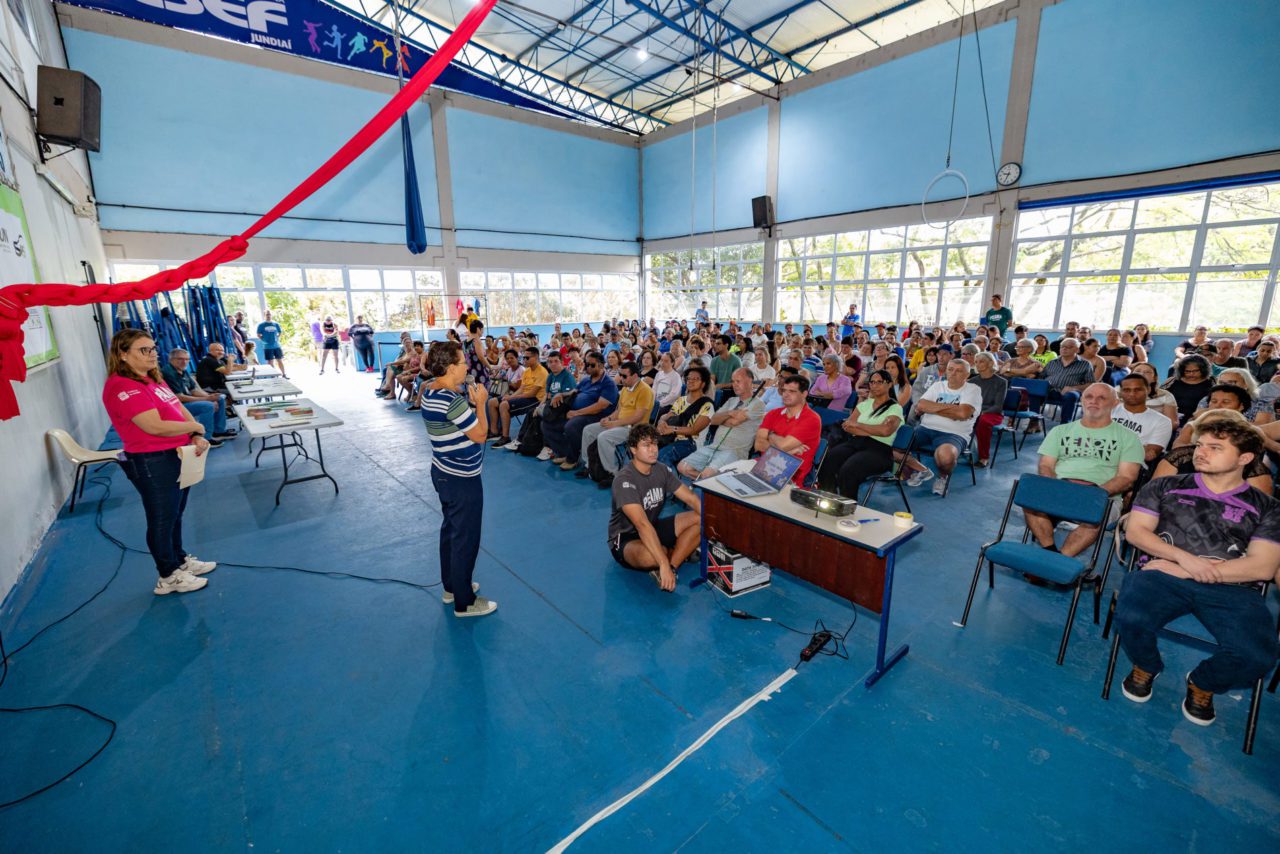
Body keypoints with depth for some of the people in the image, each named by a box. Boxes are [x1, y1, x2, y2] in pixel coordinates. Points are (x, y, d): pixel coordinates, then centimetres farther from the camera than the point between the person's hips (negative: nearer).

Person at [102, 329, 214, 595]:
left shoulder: (153, 379, 9)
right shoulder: (122, 387, -20)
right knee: (162, 520, 6)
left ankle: (180, 560, 38)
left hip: (177, 456, 9)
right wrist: (196, 427, -11)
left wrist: (197, 438, -8)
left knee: (175, 514, 21)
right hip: (152, 464, -9)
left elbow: (181, 410, 8)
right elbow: (155, 426, -26)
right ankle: (168, 576, 21)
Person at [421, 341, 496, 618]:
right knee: (466, 539, 3)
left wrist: (470, 403, 2)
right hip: (462, 479, -10)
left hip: (445, 474, 10)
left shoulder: (431, 391, 4)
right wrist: (480, 403, -10)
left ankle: (451, 586, 38)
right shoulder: (452, 400, -27)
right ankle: (464, 602, 16)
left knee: (450, 530, 22)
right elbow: (480, 435, -20)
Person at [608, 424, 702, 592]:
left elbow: (691, 499, -3)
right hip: (625, 538, -7)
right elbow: (642, 525, -36)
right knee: (651, 556, -40)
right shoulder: (624, 480, -26)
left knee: (700, 519, -10)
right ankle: (681, 553, -6)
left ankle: (671, 567, -16)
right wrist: (664, 564, -42)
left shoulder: (661, 470, -4)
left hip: (654, 528, 7)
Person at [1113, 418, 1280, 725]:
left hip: (1232, 589, 1)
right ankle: (1145, 668, 5)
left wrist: (1182, 571, -10)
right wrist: (1184, 557, -12)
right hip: (1162, 574, -1)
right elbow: (1135, 531, 5)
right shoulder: (1165, 487, 13)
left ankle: (1202, 685, 9)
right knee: (1131, 618, -33)